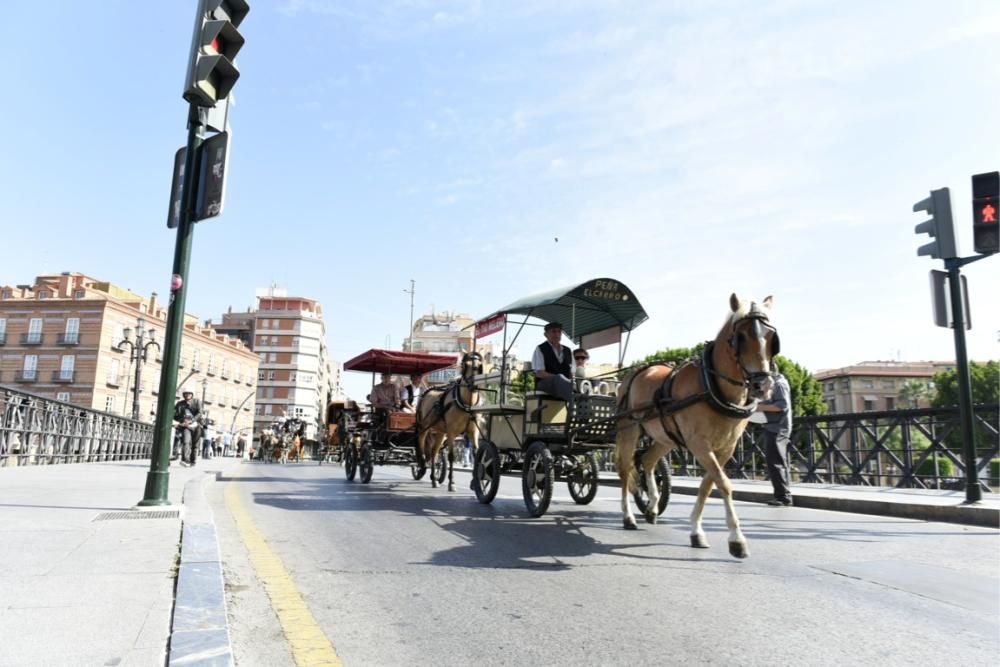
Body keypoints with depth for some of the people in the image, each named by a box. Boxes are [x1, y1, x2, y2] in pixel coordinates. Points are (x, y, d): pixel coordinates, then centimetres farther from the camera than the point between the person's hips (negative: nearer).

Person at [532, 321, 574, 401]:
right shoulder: (540, 349, 3)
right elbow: (539, 373, -8)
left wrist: (572, 380, -8)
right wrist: (557, 378, -20)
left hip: (566, 383, 5)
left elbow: (572, 373, 18)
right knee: (559, 379, -41)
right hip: (544, 383, -5)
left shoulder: (567, 351, 20)